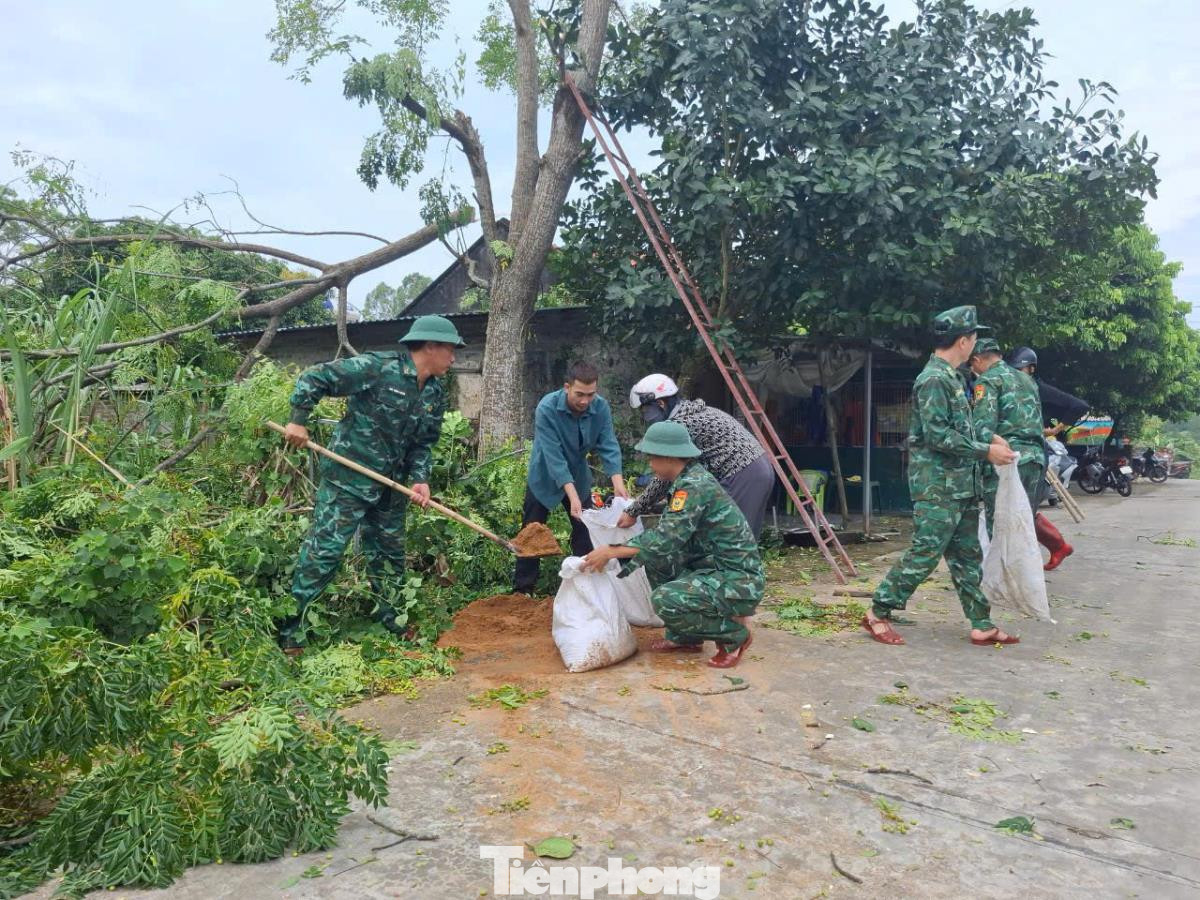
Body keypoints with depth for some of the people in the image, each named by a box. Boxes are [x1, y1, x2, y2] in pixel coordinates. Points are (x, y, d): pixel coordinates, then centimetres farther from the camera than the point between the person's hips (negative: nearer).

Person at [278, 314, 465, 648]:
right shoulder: (377, 367, -18)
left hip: (391, 488, 8)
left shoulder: (436, 393, 5)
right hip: (348, 480, -7)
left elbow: (423, 442, 10)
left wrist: (420, 478, -6)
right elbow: (314, 378, -14)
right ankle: (289, 626, 7)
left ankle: (388, 621, 35)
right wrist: (298, 420, -15)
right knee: (324, 551, -5)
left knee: (390, 555, 18)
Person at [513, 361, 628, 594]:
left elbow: (608, 446, -21)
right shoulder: (547, 408, -30)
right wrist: (572, 496, -42)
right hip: (545, 478, -3)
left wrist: (617, 482, -37)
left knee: (585, 532, 7)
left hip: (579, 478, 3)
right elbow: (553, 456, -35)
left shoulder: (601, 407, -19)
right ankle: (523, 589, 14)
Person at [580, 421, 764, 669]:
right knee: (654, 558, 8)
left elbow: (666, 539, -26)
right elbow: (668, 534, 13)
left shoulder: (695, 486, -20)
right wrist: (617, 556, 7)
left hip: (739, 581, -10)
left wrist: (612, 552, -18)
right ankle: (685, 637, 16)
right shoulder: (689, 479, 8)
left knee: (665, 600, -26)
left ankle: (734, 634, -2)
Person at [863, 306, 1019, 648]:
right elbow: (937, 434, -20)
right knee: (925, 553, -7)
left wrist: (990, 437, 10)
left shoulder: (951, 377, 15)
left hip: (962, 486, 10)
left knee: (967, 556, 11)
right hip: (937, 487, -10)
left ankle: (981, 625, 18)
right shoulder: (934, 379, -14)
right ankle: (878, 613, 4)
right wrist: (986, 451, -15)